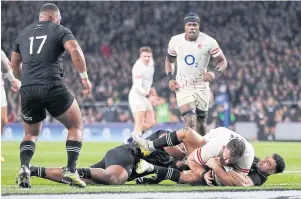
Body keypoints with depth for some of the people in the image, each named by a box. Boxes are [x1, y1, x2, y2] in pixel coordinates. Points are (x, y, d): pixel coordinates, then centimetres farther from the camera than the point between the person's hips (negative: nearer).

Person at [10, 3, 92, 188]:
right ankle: (71, 169, -1)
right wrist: (84, 77, -7)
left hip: (28, 90, 4)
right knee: (76, 126, 14)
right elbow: (75, 50, -12)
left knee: (31, 133, 21)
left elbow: (15, 64, 28)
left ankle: (24, 167, -6)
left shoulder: (24, 34, 20)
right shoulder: (61, 31, 7)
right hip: (54, 88, -4)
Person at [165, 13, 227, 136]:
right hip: (183, 87, 0)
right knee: (190, 122, -18)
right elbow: (169, 60, 14)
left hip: (201, 87, 1)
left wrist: (215, 73, -23)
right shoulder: (175, 41, -4)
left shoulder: (208, 42, -11)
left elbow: (222, 61, -3)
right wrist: (170, 78, -1)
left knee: (200, 123, 11)